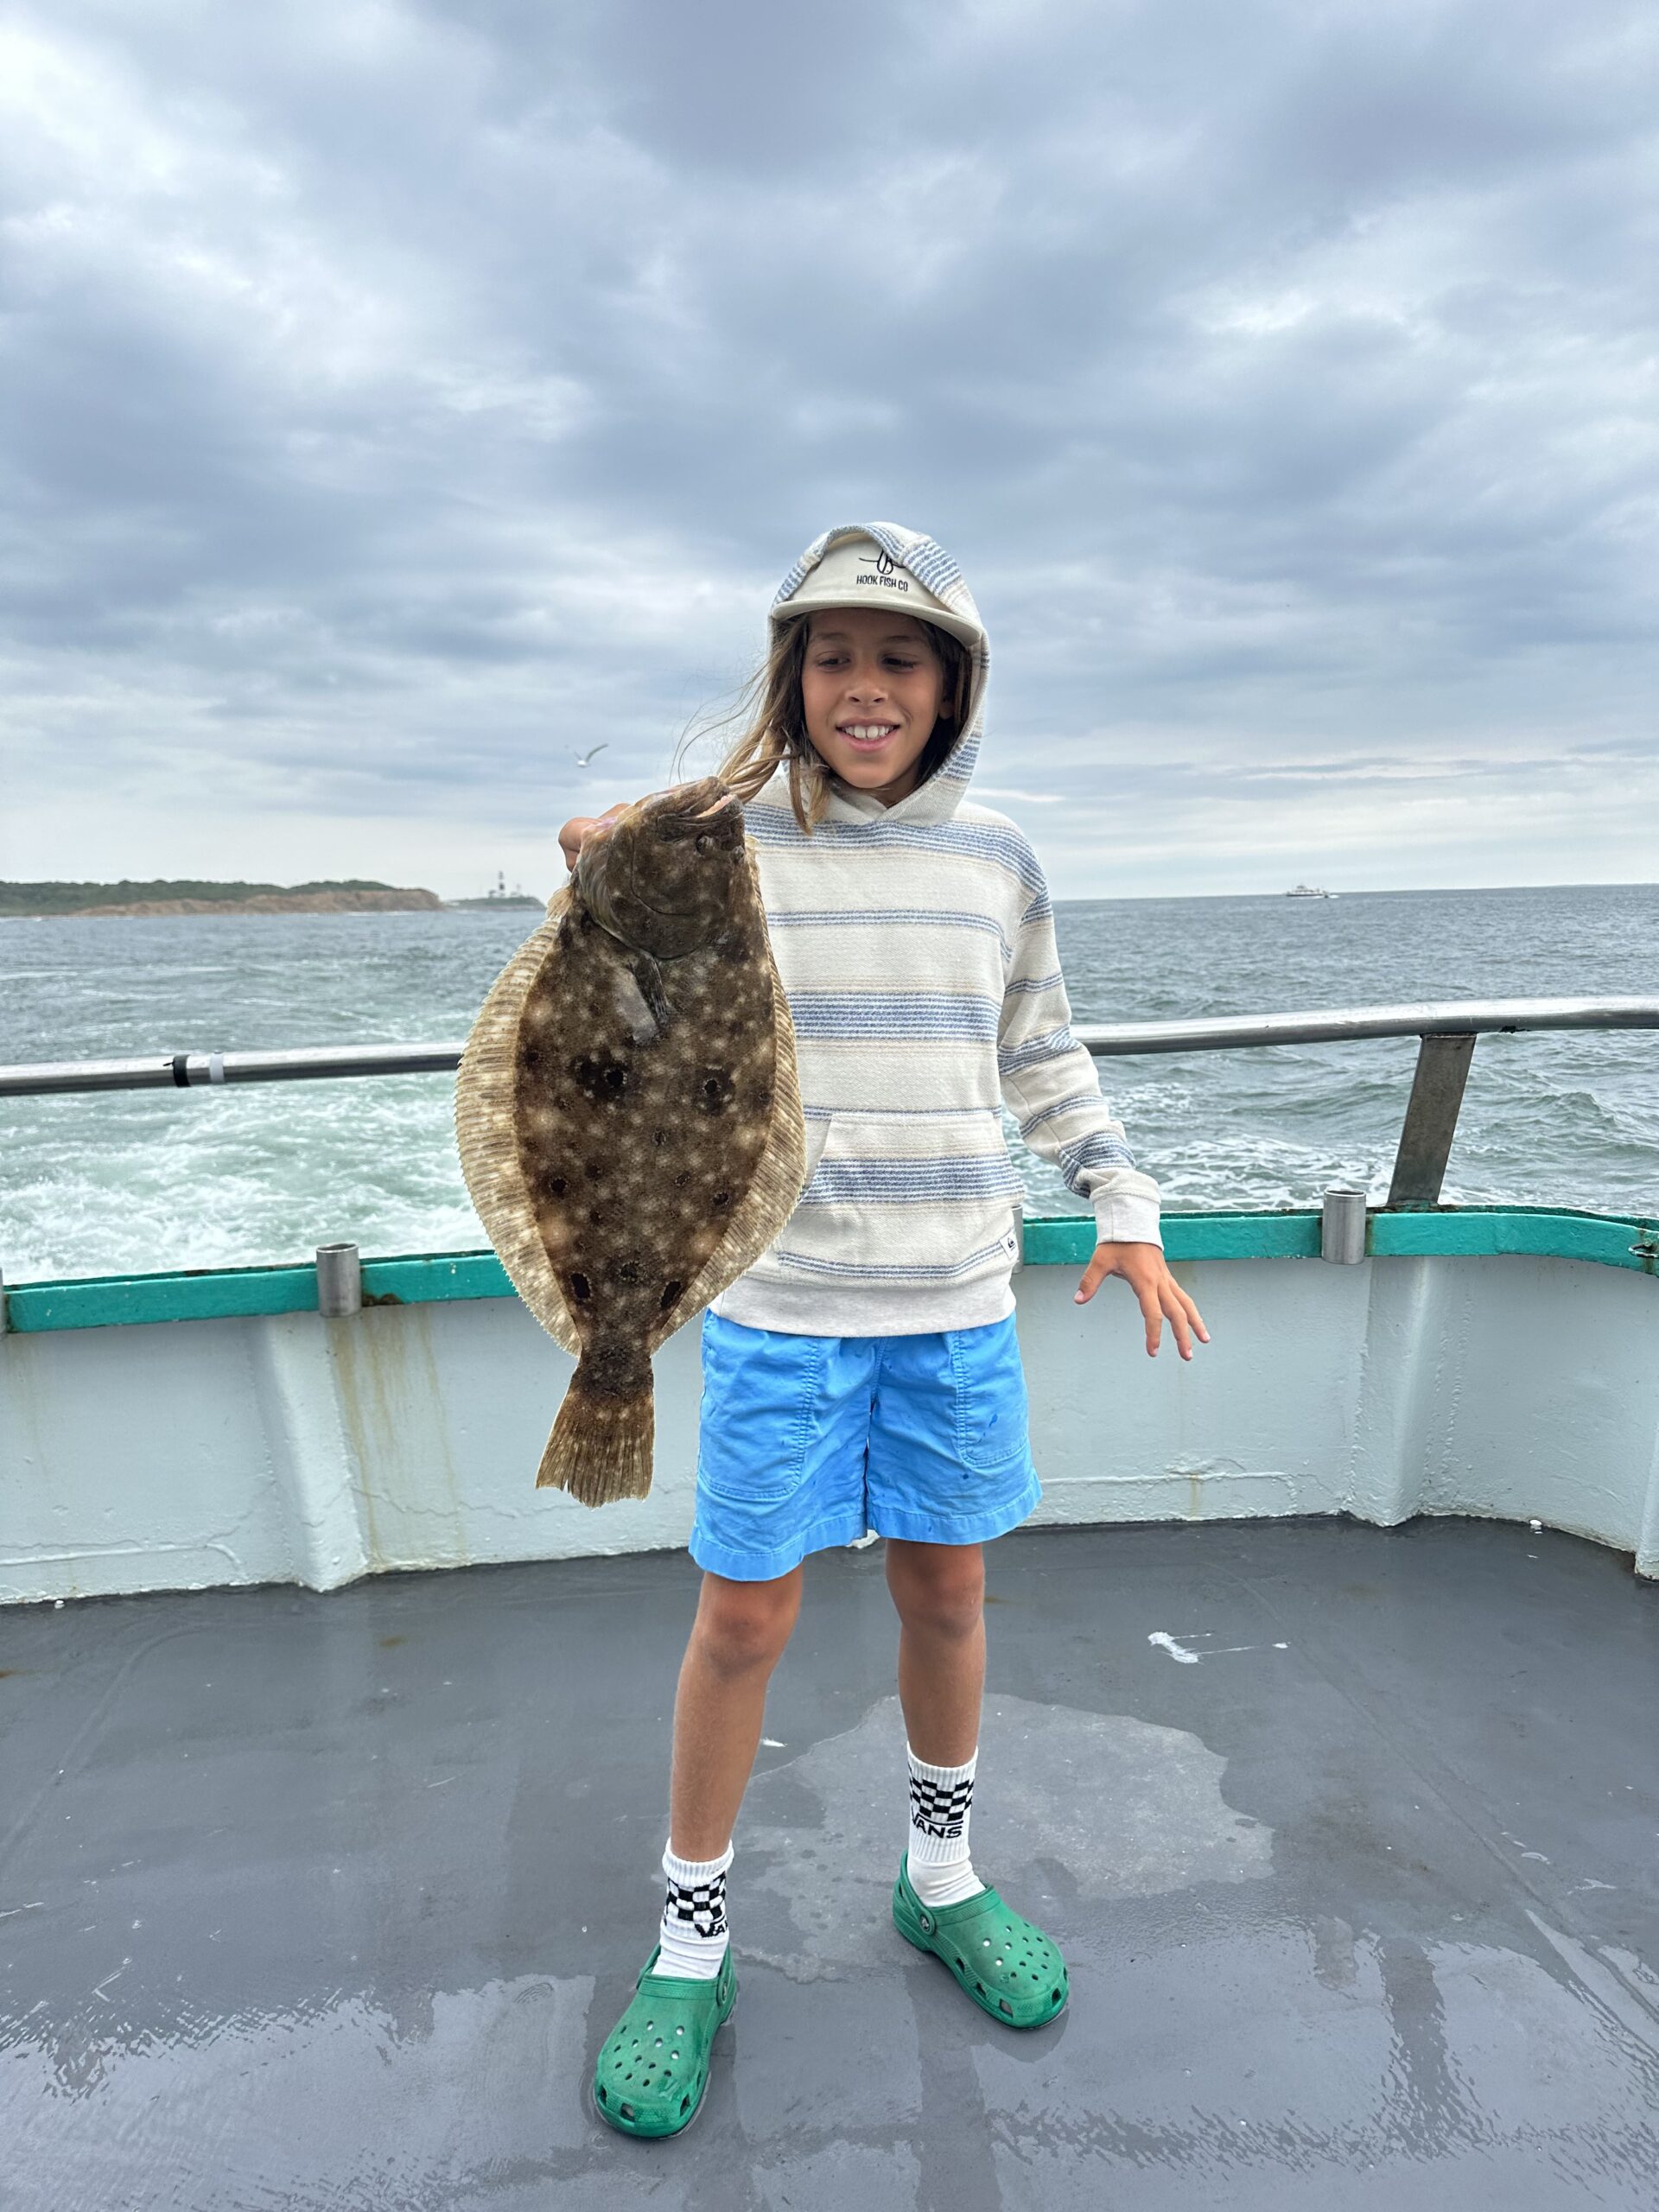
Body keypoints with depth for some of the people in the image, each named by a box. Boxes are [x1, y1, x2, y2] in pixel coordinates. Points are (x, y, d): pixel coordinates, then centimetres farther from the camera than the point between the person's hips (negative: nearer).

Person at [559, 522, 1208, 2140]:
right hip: (781, 1305, -3)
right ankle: (690, 1948, 30)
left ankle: (940, 1883, 42)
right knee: (744, 1624, 6)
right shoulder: (722, 844, -6)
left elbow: (1041, 1058, 14)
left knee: (947, 1596, 16)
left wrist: (1125, 1210, 9)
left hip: (958, 1304, 3)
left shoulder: (994, 860, 4)